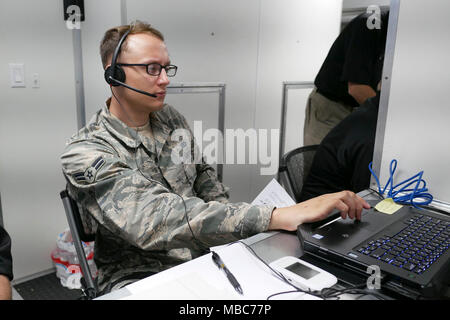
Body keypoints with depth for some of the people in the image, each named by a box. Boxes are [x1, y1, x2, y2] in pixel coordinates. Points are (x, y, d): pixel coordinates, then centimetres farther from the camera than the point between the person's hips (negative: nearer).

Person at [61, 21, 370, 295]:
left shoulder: (171, 119, 4)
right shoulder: (86, 154, -17)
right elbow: (157, 219, -31)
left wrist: (225, 223, -4)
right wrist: (281, 216, -39)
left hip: (205, 254, 6)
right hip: (141, 275, -5)